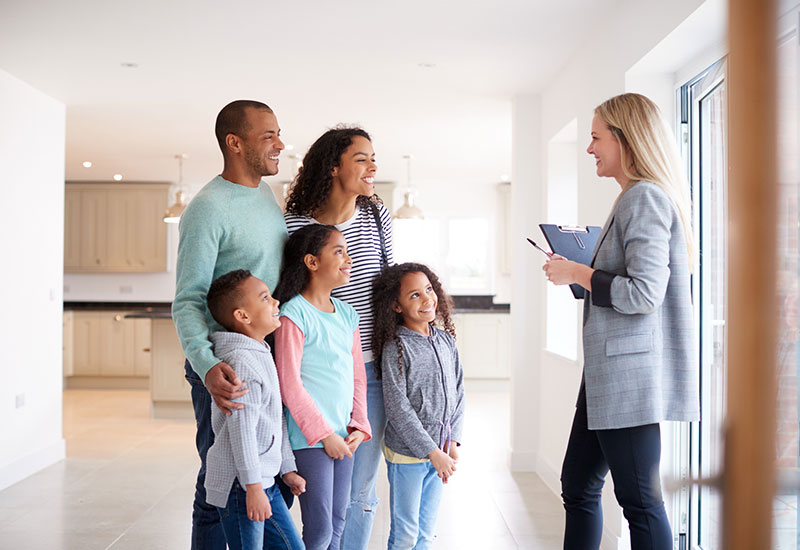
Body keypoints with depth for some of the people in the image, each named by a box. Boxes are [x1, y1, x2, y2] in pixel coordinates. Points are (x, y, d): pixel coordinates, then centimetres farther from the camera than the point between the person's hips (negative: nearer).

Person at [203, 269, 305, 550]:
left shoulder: (263, 356, 13)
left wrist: (288, 469, 20)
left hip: (265, 482, 10)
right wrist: (253, 487, -22)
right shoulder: (240, 361, -19)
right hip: (240, 485, -10)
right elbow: (241, 430, -22)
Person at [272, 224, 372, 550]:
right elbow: (289, 385, -15)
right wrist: (324, 434, -14)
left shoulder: (347, 314, 11)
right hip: (311, 438, -7)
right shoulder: (294, 314, -12)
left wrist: (359, 426, 4)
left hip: (343, 437, 7)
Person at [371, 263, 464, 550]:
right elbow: (398, 408, -17)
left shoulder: (446, 340, 4)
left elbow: (458, 392, 8)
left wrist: (452, 441, -2)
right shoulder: (396, 348, -14)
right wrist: (432, 452, -17)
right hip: (407, 454, -5)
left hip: (439, 451, 6)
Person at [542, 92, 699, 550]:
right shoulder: (635, 198, 18)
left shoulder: (645, 198, -13)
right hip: (609, 373, 11)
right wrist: (581, 272, 14)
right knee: (578, 486, 16)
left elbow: (644, 293, -22)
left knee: (640, 500, -1)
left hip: (631, 373, -11)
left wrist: (578, 273, -12)